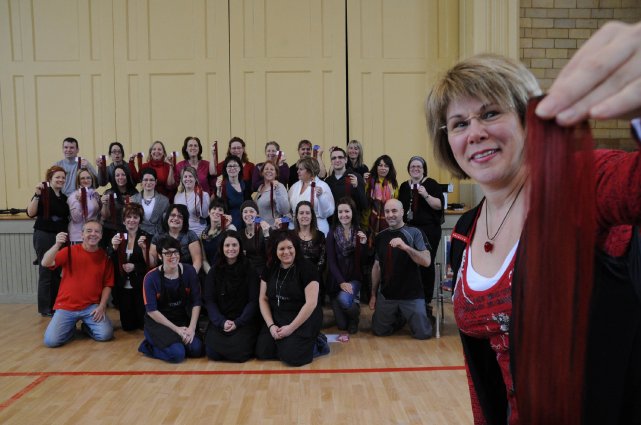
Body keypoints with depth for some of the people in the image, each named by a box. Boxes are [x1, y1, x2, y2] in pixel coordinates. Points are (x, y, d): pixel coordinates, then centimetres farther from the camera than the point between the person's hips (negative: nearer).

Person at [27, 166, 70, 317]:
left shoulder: (64, 197, 12)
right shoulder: (43, 193, -7)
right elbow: (31, 213, -19)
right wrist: (37, 195, -26)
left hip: (60, 237, 6)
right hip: (44, 236, -6)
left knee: (57, 272, 10)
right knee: (46, 271, -3)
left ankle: (54, 305, 19)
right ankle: (45, 309, 6)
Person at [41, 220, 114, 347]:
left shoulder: (105, 256, 0)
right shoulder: (69, 251, -3)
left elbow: (107, 284, 4)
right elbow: (45, 263, -17)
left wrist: (102, 306, -7)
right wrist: (57, 245, -33)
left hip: (91, 307, 1)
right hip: (66, 306, 0)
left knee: (105, 334, -19)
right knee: (51, 340, -18)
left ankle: (87, 326, 14)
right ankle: (71, 327, 16)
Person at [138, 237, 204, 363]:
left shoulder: (189, 271, -6)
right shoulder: (151, 277, -12)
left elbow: (196, 302, -2)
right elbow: (151, 310, -11)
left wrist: (192, 328, -13)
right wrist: (176, 329, -15)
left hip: (182, 320, 4)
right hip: (158, 323, -3)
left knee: (197, 349, -19)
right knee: (177, 353, -25)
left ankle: (174, 343, 10)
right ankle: (149, 346, 3)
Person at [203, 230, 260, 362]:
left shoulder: (249, 270, 0)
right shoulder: (214, 271, 7)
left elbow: (253, 301, -3)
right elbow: (209, 300, 2)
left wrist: (237, 323, -14)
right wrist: (222, 322, -13)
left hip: (244, 321, -2)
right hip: (219, 321, 2)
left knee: (239, 352, -23)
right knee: (212, 352, -19)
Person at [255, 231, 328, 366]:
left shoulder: (306, 268, -13)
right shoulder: (270, 269, 4)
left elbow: (311, 303, -17)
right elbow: (263, 299, 6)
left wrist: (291, 328, -18)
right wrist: (271, 325, -7)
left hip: (303, 320, -5)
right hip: (276, 319, 5)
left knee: (290, 356, -21)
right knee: (262, 353, -10)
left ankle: (315, 344, 6)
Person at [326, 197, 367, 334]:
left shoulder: (360, 233, 1)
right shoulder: (332, 234, -1)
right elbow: (331, 261, -6)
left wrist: (364, 244, -19)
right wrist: (341, 282, -17)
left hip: (354, 277, 0)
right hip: (337, 279, 1)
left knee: (344, 299, -32)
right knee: (341, 325, -3)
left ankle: (354, 317, 4)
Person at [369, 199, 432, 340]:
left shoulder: (414, 232, -9)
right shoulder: (380, 237, 4)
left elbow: (427, 261, -18)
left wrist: (405, 247, -32)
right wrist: (373, 294, 12)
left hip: (412, 295, -4)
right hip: (386, 295, 4)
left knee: (423, 333, -2)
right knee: (379, 331, 8)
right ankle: (400, 318, 35)